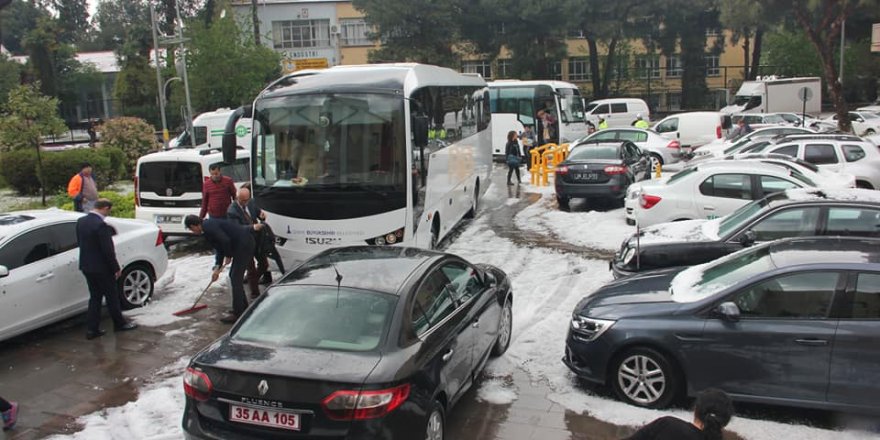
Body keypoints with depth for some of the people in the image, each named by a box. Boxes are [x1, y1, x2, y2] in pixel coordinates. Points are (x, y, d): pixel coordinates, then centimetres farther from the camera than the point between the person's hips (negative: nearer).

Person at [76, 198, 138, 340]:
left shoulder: (81, 221, 2)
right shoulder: (101, 225, -24)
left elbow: (79, 243, 12)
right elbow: (108, 250, -21)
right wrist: (116, 268, -12)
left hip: (86, 266, 8)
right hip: (101, 268, -8)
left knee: (94, 297, 16)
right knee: (112, 296, 10)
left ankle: (91, 329, 16)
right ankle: (119, 323, 24)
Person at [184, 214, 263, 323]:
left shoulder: (208, 226, -15)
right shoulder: (209, 225, 17)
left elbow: (225, 240, -25)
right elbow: (219, 248, 19)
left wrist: (228, 256, -8)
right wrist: (217, 268, 13)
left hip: (244, 244, -10)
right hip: (243, 244, 10)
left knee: (236, 278, -6)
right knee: (234, 276, 18)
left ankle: (237, 314, 0)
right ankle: (243, 308, 28)